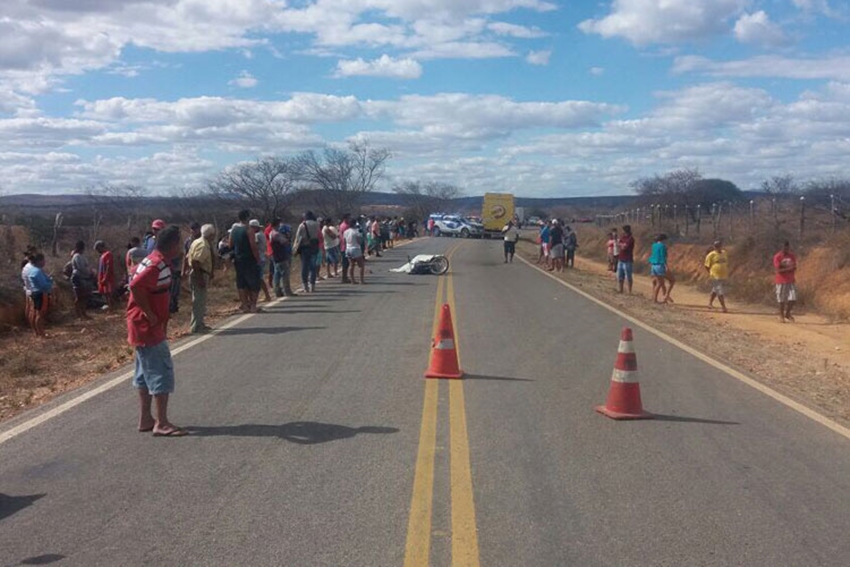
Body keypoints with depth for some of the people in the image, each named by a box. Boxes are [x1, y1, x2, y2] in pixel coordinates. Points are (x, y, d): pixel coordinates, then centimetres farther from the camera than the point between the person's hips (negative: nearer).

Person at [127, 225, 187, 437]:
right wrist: (149, 314, -22)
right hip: (149, 327, -11)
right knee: (161, 372, -7)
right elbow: (136, 285, -32)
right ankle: (162, 424, -3)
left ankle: (145, 419, 23)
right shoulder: (158, 265, -20)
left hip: (143, 326, 11)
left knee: (146, 373, 15)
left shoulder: (155, 260, 11)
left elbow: (137, 283, 21)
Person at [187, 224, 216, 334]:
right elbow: (195, 262, -28)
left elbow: (188, 257, 16)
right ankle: (196, 327, -3)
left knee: (201, 300, 18)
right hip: (200, 275, -11)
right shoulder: (203, 246, -19)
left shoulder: (197, 242, 13)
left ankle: (199, 324, 28)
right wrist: (200, 278, -27)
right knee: (199, 301, -6)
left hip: (196, 273, 11)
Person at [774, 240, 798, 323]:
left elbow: (794, 267, 10)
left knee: (793, 299, -2)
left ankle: (787, 313, 18)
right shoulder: (777, 257, -9)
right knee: (782, 300, 2)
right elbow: (778, 270, -14)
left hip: (791, 281, 4)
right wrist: (788, 269, -25)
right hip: (781, 281, -4)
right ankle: (781, 315, 18)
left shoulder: (792, 256, 6)